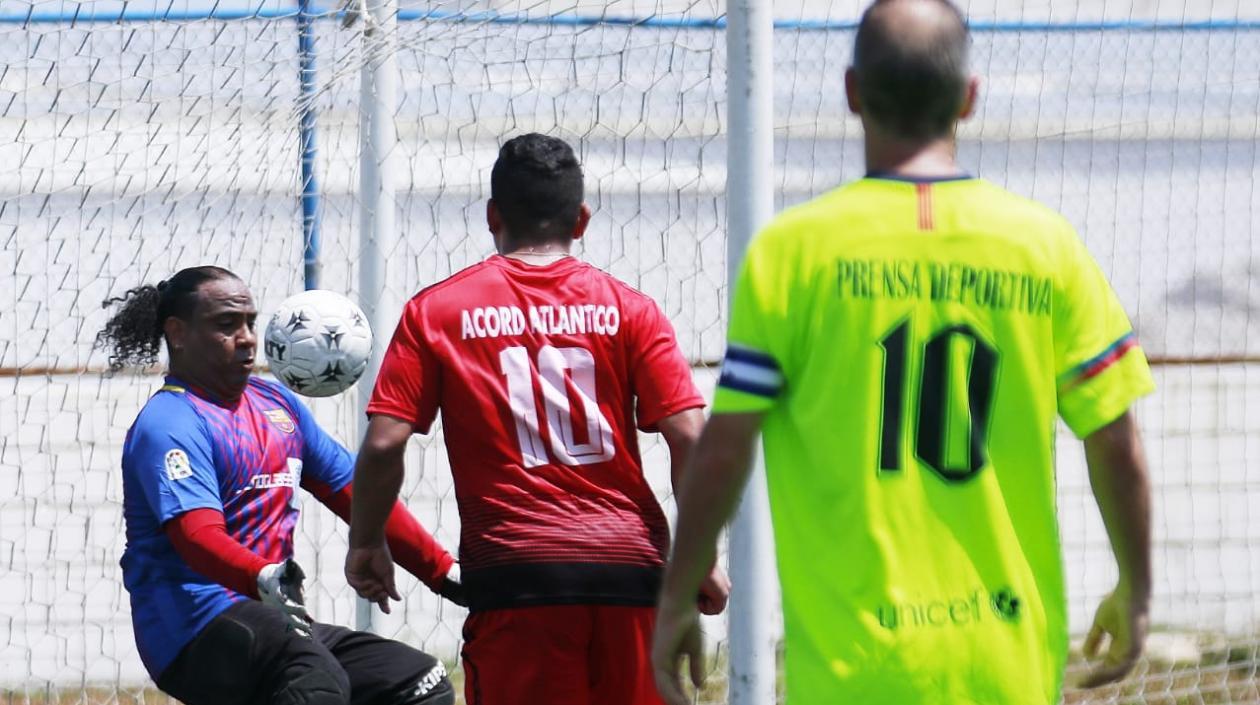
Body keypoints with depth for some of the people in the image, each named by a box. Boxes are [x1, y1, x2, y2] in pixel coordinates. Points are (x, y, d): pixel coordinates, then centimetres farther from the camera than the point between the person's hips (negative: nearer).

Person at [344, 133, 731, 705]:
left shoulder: (436, 312, 4)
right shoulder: (629, 310, 7)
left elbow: (384, 443, -2)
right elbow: (689, 435, -1)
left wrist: (365, 543, 12)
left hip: (514, 568, -2)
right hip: (630, 568, 2)